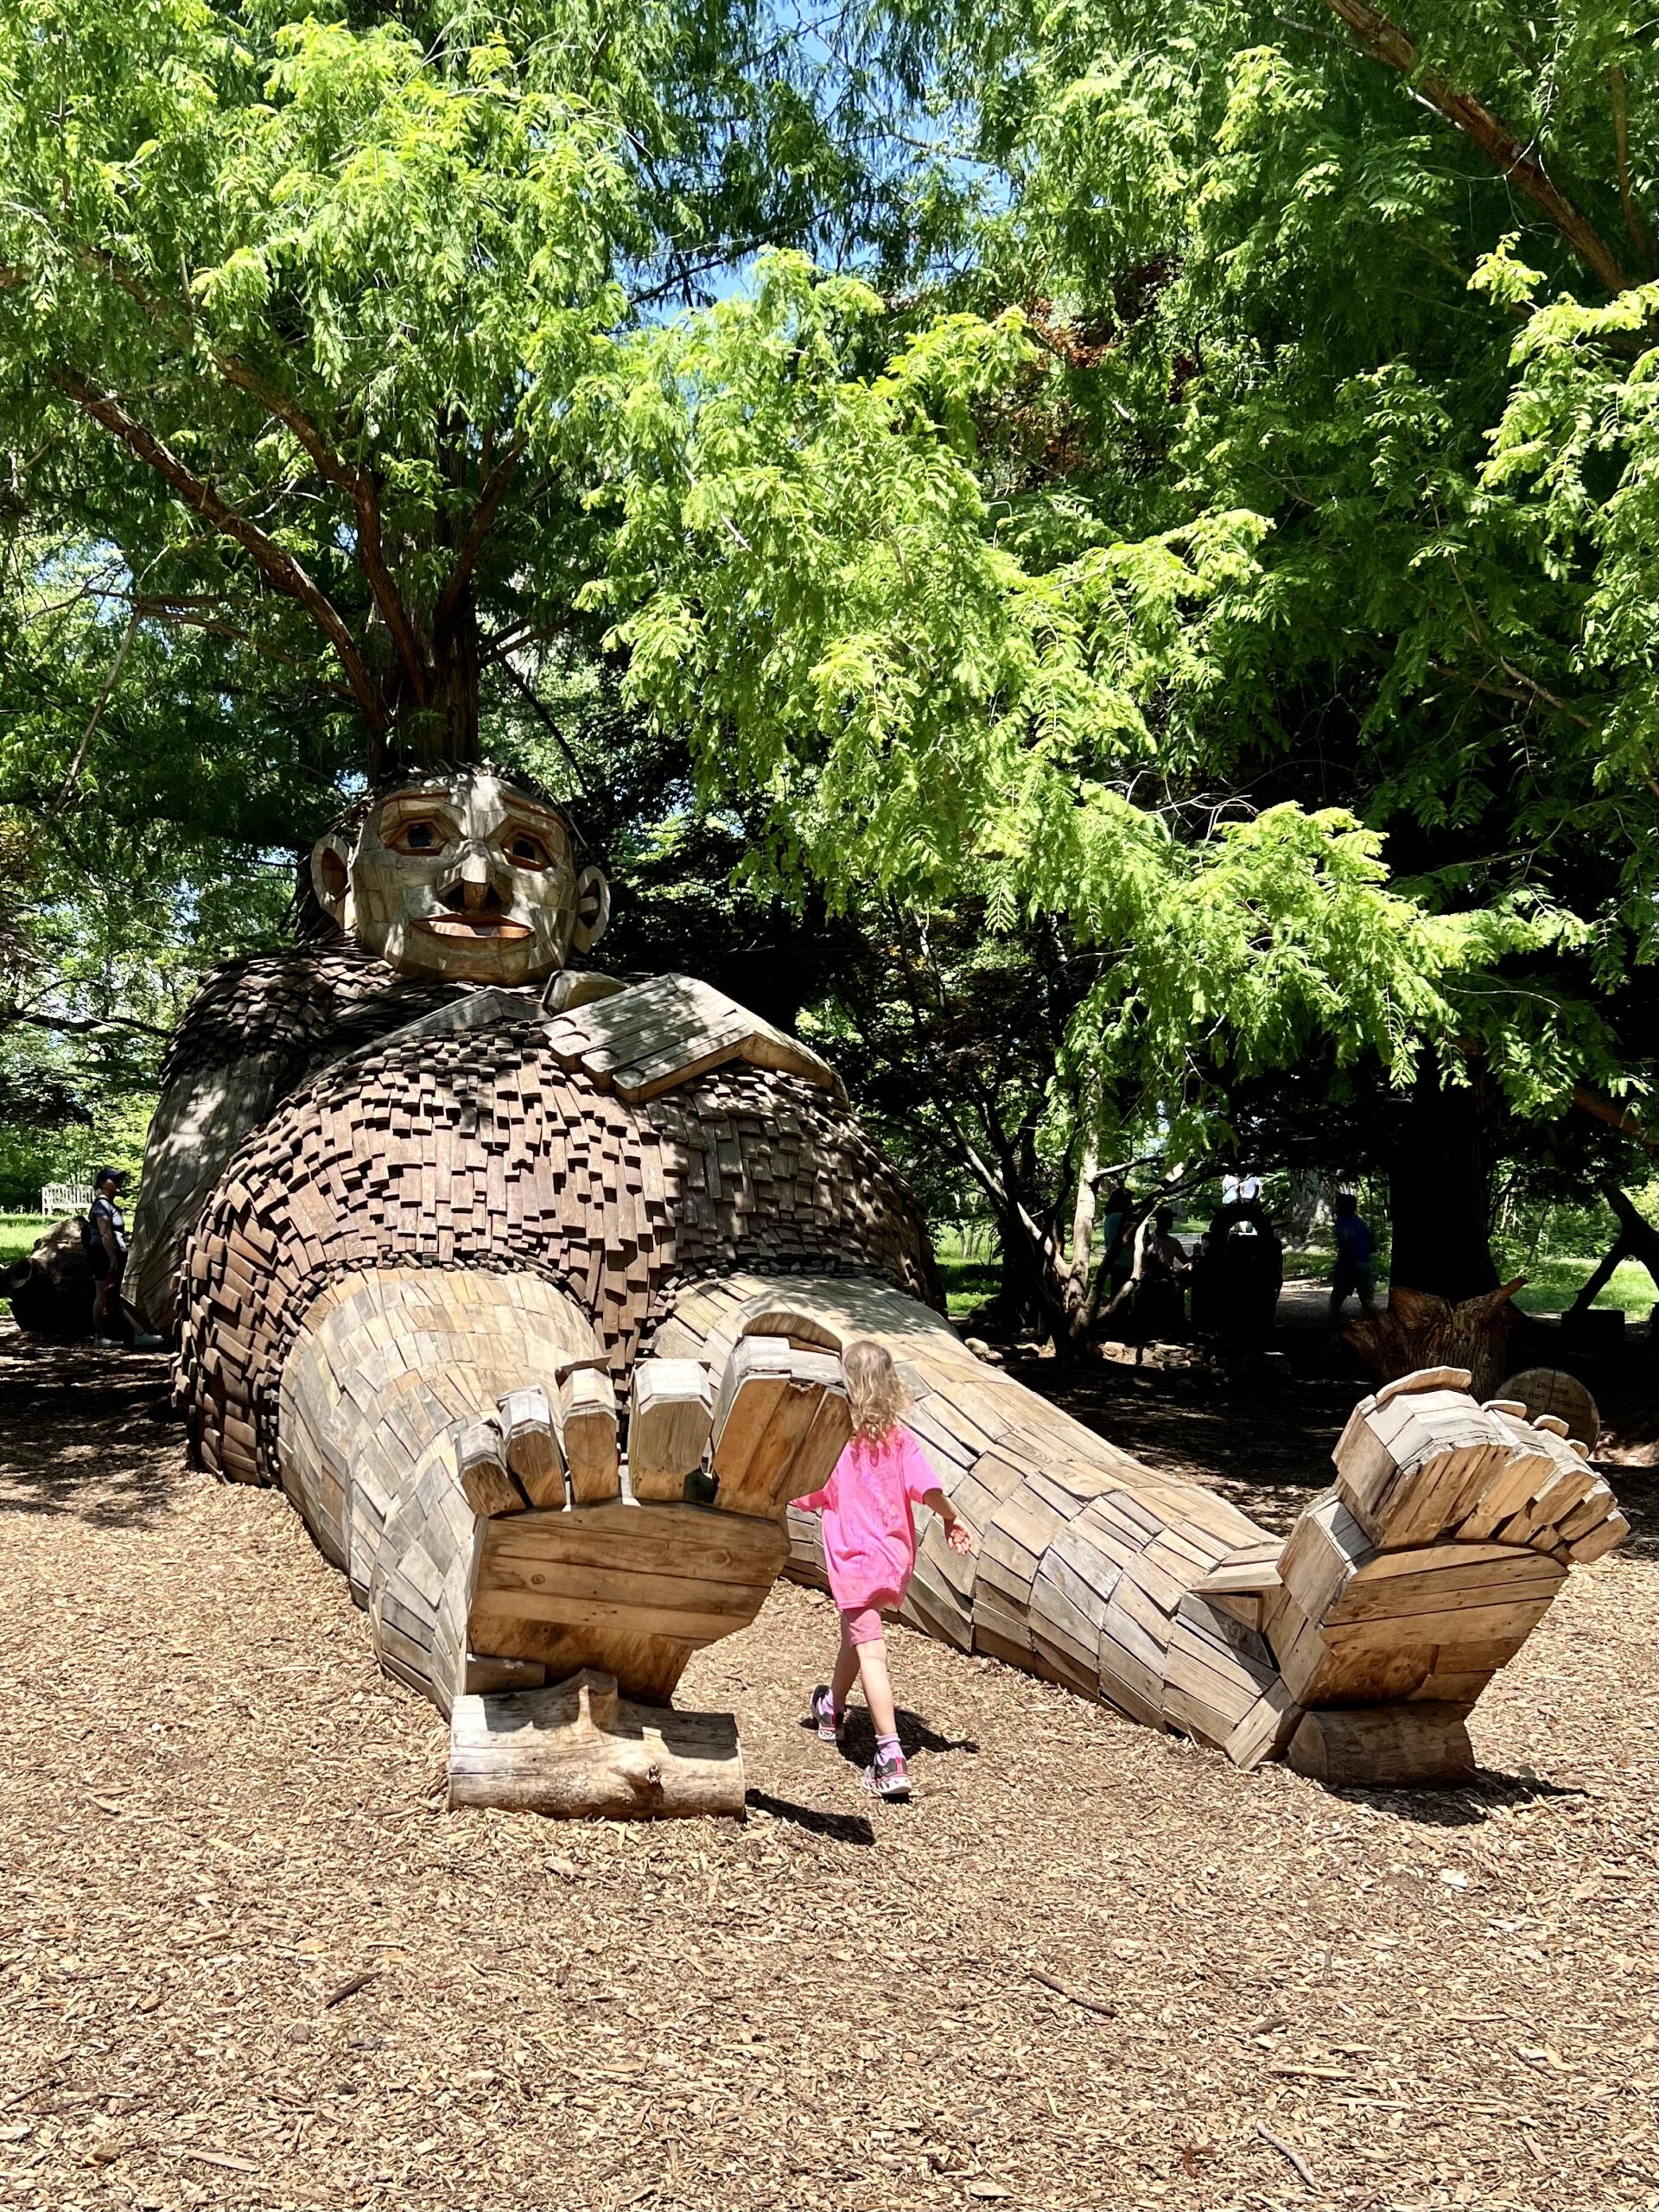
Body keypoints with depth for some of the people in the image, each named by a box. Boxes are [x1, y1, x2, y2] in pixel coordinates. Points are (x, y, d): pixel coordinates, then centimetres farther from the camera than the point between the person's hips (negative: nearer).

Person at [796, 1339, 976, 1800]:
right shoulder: (900, 1438, -3)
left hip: (854, 1559, -5)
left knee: (870, 1652, -9)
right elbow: (926, 1489, -12)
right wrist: (953, 1520, 4)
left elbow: (807, 1496, -4)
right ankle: (832, 1709, 51)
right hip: (896, 1556, 5)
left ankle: (890, 1759, -19)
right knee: (856, 1635, 27)